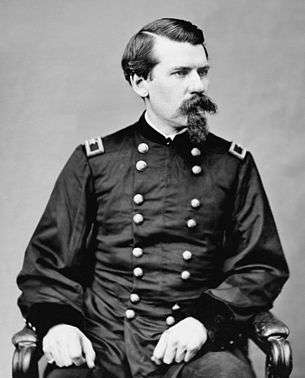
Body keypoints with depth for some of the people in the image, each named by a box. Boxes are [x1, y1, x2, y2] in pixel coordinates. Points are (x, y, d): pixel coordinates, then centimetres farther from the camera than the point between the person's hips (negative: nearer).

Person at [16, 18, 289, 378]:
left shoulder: (233, 165, 11)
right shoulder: (93, 161, 9)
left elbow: (263, 266, 8)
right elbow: (49, 260, 9)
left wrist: (205, 321, -9)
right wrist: (56, 321, -12)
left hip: (196, 346, 0)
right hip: (104, 342, 0)